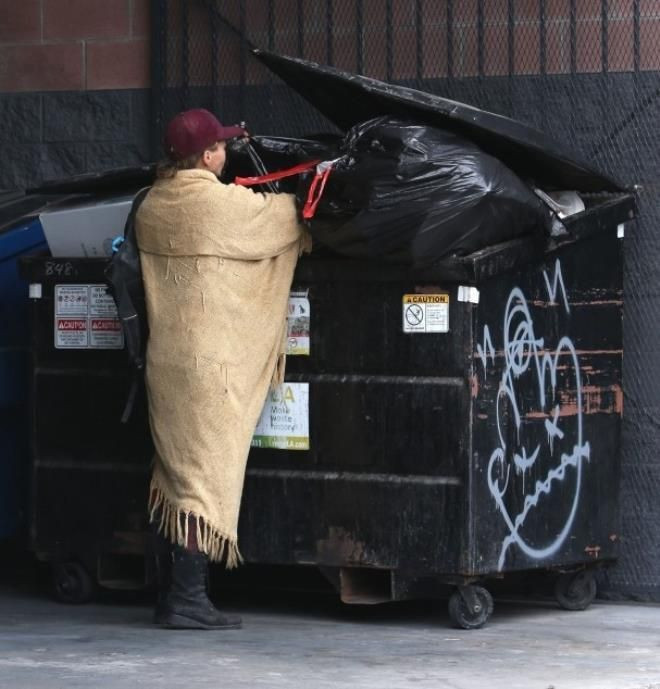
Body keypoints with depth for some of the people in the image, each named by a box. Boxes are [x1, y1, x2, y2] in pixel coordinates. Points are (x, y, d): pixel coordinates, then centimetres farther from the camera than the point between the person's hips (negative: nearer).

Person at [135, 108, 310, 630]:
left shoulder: (152, 206, 7)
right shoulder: (223, 204, -13)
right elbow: (280, 218, 0)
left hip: (165, 359, 8)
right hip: (210, 363, -8)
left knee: (174, 474, 12)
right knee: (206, 475, -4)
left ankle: (171, 595, 16)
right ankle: (187, 600, -5)